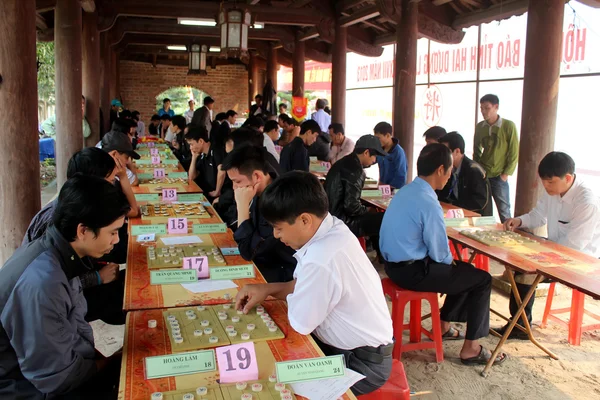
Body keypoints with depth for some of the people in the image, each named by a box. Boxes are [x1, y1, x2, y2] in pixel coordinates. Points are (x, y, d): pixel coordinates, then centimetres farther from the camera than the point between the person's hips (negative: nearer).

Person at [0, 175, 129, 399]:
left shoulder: (60, 255, -7)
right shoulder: (42, 284, -34)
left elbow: (75, 329, 3)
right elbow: (55, 378, -25)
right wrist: (110, 364, -11)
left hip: (36, 370, 7)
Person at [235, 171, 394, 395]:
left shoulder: (321, 261, -35)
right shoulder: (331, 228, -7)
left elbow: (300, 323, -21)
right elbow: (311, 286, 9)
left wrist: (288, 296, -1)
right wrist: (267, 289, -3)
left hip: (362, 363, -8)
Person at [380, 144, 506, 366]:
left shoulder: (406, 191, 5)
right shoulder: (428, 203, -24)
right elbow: (439, 253, -17)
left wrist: (450, 261, 14)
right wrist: (451, 261, 5)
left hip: (395, 264, 9)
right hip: (412, 272, -9)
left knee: (464, 271, 25)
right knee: (482, 279, 3)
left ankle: (444, 326, 37)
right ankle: (470, 349, 10)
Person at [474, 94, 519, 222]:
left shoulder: (509, 126, -7)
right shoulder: (479, 127, 5)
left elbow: (514, 153, -5)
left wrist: (506, 174, -8)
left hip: (499, 177, -3)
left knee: (504, 212, 1)